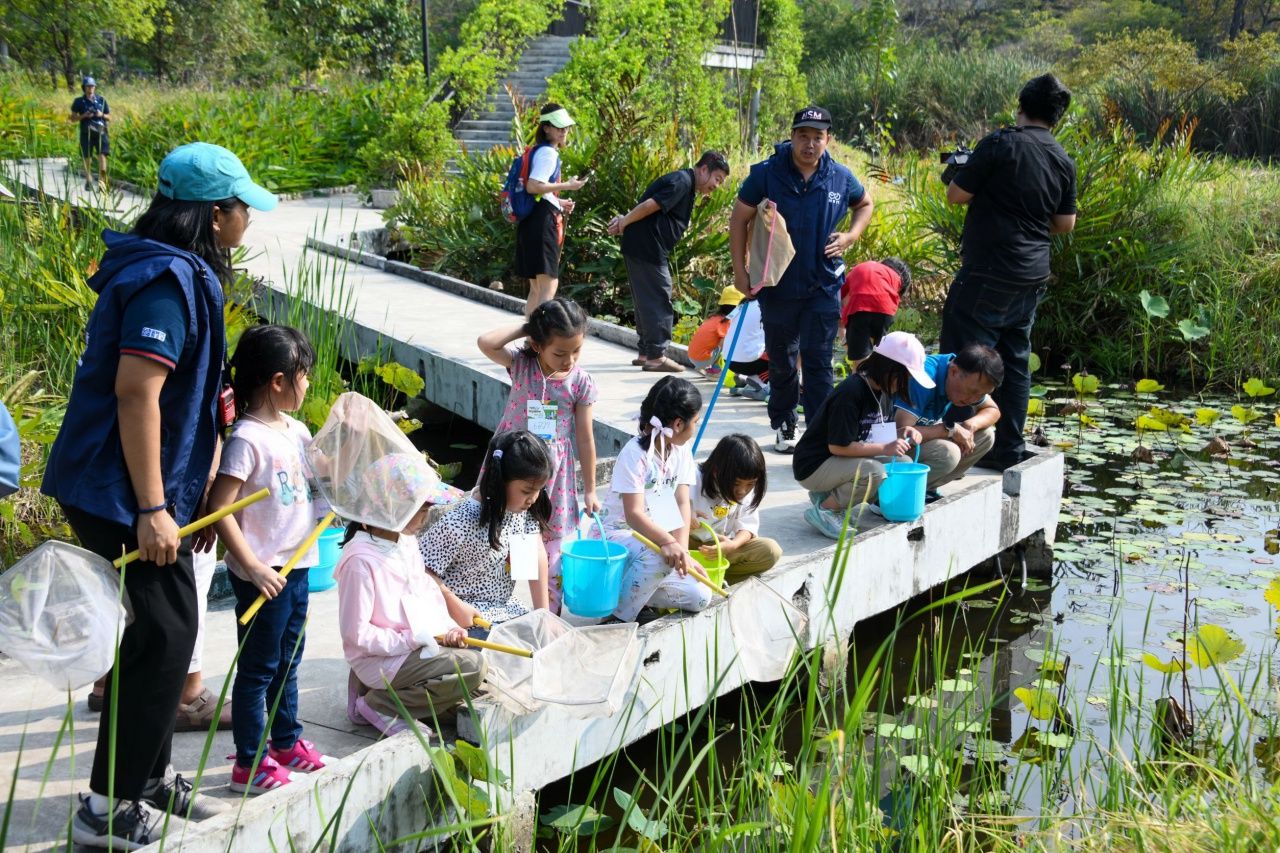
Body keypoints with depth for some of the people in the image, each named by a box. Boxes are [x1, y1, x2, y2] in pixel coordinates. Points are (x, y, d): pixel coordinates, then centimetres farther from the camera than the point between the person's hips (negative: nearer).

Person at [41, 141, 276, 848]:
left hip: (111, 487, 10)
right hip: (123, 494, -10)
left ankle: (148, 775, 31)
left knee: (159, 633, 18)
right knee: (164, 637, -6)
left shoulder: (173, 272, 14)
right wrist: (151, 508, -26)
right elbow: (135, 392, -26)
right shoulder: (169, 281, -19)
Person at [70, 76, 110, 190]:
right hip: (86, 133, 0)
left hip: (100, 132, 0)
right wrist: (84, 116, -11)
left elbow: (109, 117, 12)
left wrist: (102, 115, -9)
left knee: (102, 155, -15)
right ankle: (88, 181, 19)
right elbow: (73, 118, 5)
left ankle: (102, 180, -14)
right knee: (87, 158, 4)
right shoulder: (79, 102, 4)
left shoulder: (101, 100, 7)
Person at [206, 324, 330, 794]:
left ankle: (286, 742, 36)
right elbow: (219, 509, -22)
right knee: (257, 667, 2)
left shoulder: (297, 431, 7)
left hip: (297, 566, 8)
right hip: (263, 574, -8)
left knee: (288, 661, 21)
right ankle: (249, 763, 12)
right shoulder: (247, 439, -18)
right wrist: (252, 567, -24)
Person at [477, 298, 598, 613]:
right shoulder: (521, 365, -8)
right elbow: (485, 342, -26)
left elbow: (585, 436, -1)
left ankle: (550, 611, 18)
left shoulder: (582, 382, -7)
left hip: (555, 471, 0)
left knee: (554, 543, 6)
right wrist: (524, 328, -17)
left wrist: (590, 489, 2)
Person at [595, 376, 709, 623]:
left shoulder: (681, 451, 2)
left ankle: (631, 588, 9)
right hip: (617, 534, -7)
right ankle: (621, 614, -17)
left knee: (700, 597, -8)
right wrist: (669, 543, -44)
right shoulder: (635, 454, -20)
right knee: (659, 556, -39)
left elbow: (682, 504, -3)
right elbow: (634, 514, -28)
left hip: (654, 536, 7)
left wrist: (682, 549, -19)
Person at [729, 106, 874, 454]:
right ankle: (783, 428, 27)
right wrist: (740, 271, -5)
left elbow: (865, 204, 19)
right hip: (777, 285, 0)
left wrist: (850, 236, 1)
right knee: (781, 361, 12)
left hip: (824, 285, 0)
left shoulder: (841, 178, -1)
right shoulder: (766, 174, -8)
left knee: (818, 361, -2)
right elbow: (739, 220, -1)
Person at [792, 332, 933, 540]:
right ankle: (823, 510, -10)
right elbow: (838, 446, -26)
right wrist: (884, 449, -25)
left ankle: (828, 494, 3)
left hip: (844, 461, 10)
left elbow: (881, 432, 13)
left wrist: (902, 433, -9)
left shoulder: (883, 392, 3)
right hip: (814, 466, -10)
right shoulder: (851, 393, -25)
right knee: (874, 473, -31)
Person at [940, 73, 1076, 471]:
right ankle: (1009, 449, 17)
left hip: (989, 273, -7)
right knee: (1014, 360, 14)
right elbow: (1065, 224, 13)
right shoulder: (1064, 162, 7)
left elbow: (957, 195, -9)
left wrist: (955, 174, 12)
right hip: (1032, 277, 7)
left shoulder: (1000, 144, -12)